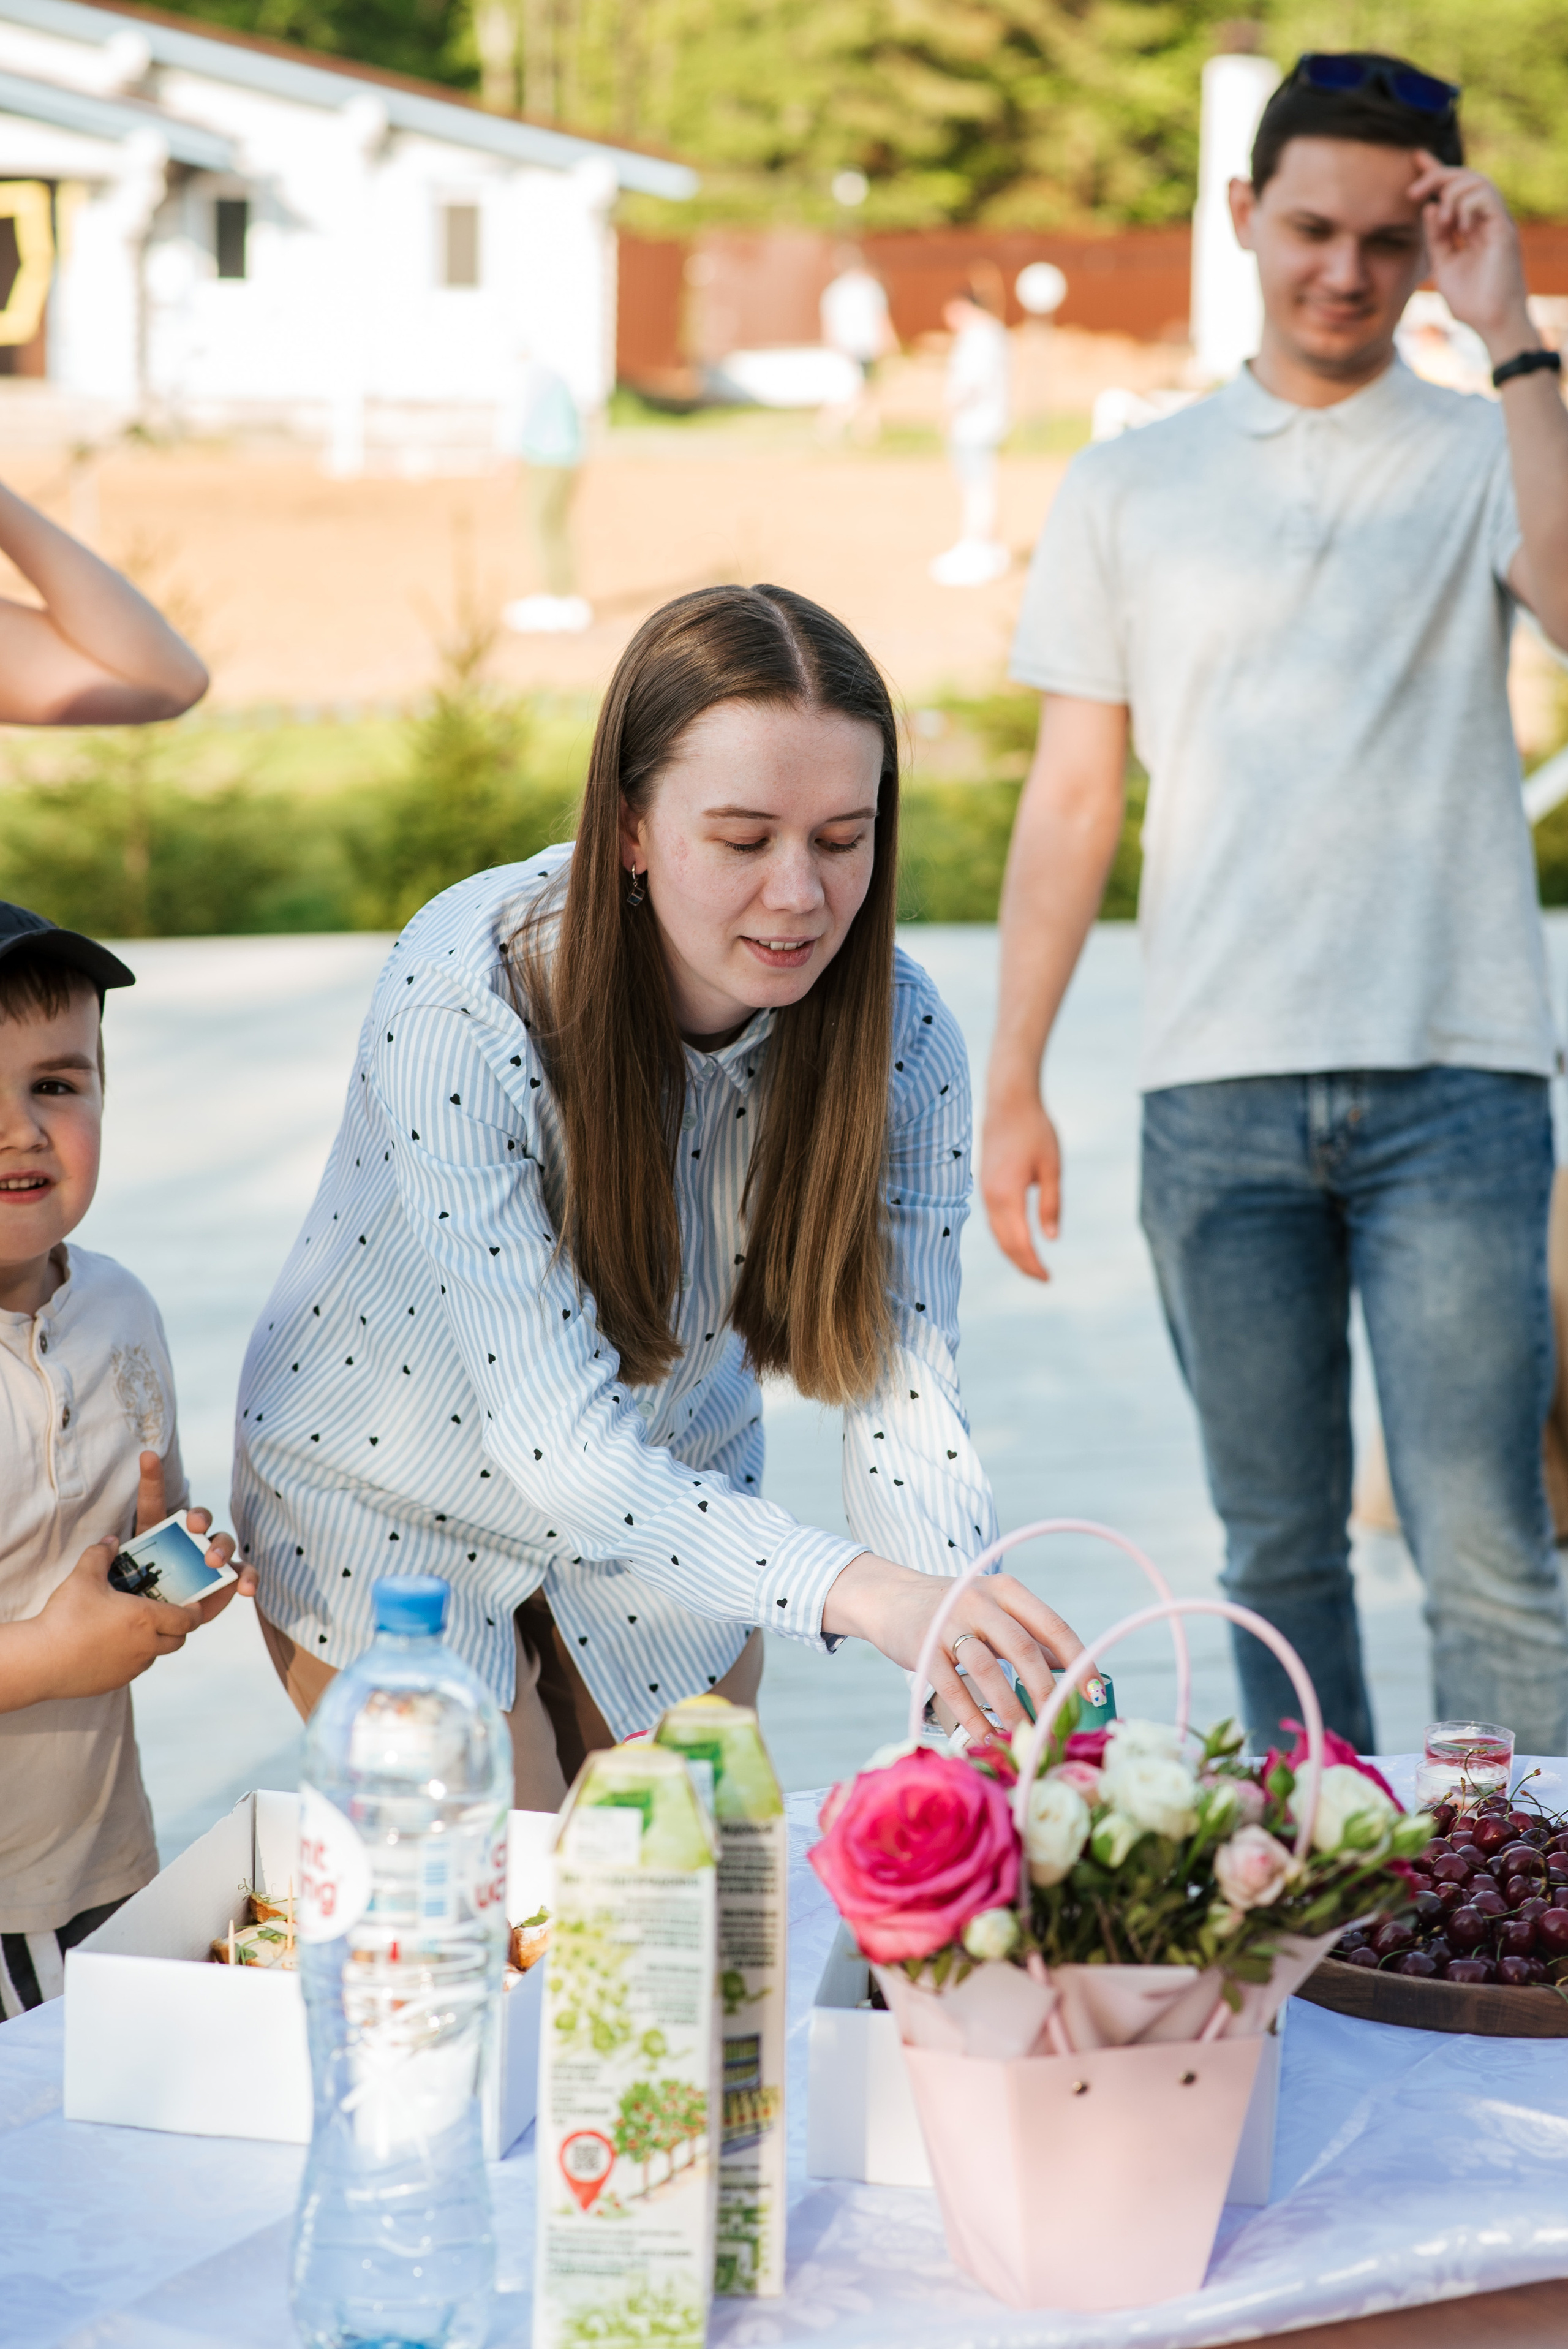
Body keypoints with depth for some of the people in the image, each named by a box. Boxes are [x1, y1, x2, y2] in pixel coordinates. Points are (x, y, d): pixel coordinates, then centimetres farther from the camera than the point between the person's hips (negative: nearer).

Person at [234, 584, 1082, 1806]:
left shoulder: (895, 1030, -21)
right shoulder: (463, 1006, -34)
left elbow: (907, 1411, -23)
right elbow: (560, 1447, -39)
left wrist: (974, 1677, -41)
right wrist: (857, 1590, -53)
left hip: (675, 1498, 4)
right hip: (400, 1505, -3)